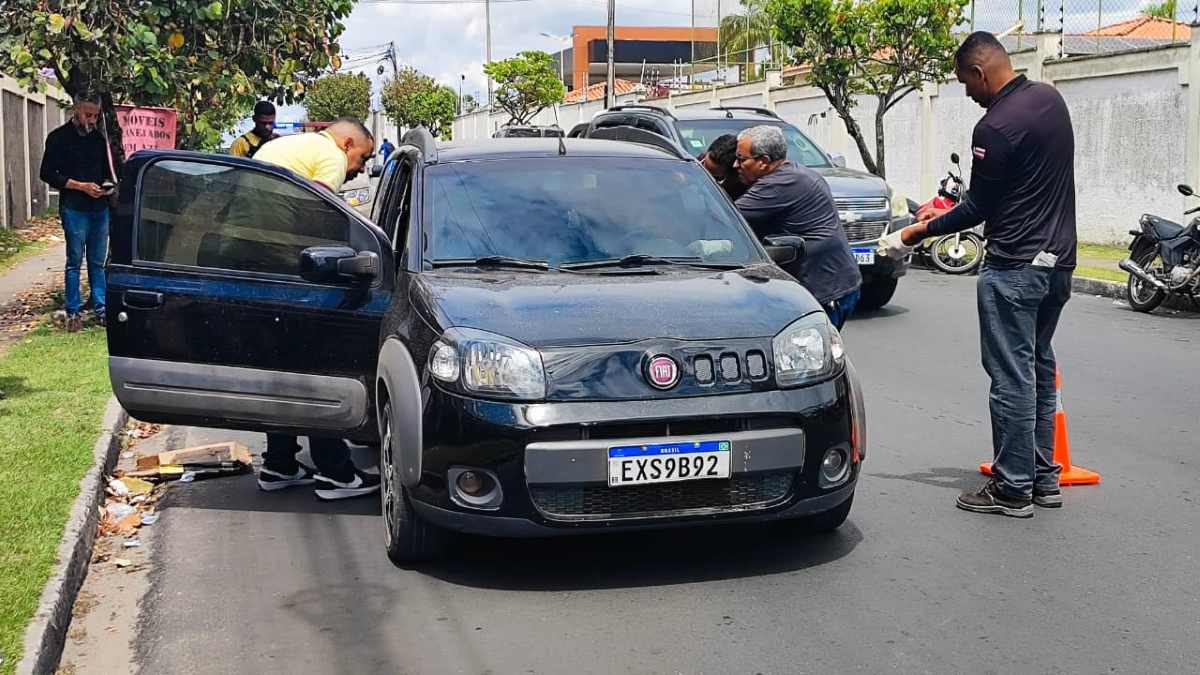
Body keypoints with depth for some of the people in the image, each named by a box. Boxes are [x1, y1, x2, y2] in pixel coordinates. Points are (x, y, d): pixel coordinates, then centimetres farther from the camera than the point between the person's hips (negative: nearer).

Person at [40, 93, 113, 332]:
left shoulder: (98, 138, 13)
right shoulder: (59, 138, -3)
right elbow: (48, 173, -6)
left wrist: (108, 185, 1)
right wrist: (81, 186, -14)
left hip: (100, 208, 5)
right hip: (74, 209, -5)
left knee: (98, 263, 9)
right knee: (75, 262, 0)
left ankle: (100, 309, 14)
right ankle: (73, 313, 6)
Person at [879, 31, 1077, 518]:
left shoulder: (995, 127, -19)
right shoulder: (1050, 98, 9)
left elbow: (980, 208, -13)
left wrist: (915, 234, -3)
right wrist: (947, 213, 17)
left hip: (1014, 268, -9)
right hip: (1058, 263, 9)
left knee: (1011, 378, -2)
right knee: (1039, 369, 16)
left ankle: (1013, 489, 5)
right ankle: (1044, 478, 24)